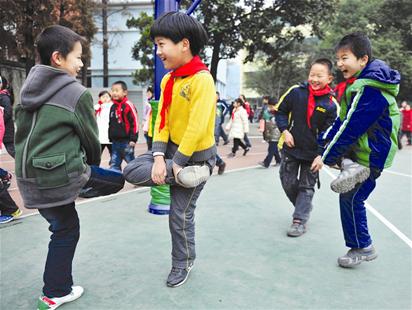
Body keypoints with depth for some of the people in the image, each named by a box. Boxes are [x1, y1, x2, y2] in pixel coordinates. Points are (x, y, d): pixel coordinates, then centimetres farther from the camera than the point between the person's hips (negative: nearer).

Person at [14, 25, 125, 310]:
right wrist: (93, 164, 21)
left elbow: (23, 129, 18)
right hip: (58, 174, -8)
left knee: (64, 229, 21)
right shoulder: (77, 93, -11)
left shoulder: (29, 88, 11)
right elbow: (90, 138, -1)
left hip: (30, 174, 9)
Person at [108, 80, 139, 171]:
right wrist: (110, 138, 20)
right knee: (114, 164, 8)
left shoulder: (128, 105, -11)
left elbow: (135, 122, -15)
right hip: (115, 141, 7)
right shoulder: (113, 107, 13)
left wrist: (133, 139, -17)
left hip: (127, 141, -7)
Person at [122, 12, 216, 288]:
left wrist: (176, 164, -20)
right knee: (132, 171, -8)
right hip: (172, 149, 7)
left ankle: (183, 263, 26)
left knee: (181, 215, 2)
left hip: (196, 155, -7)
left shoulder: (202, 79, -21)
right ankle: (183, 178, -5)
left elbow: (197, 127, -24)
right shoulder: (168, 79, 3)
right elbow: (162, 120, 0)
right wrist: (159, 156, -13)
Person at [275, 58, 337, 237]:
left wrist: (321, 155, -16)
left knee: (307, 187, 6)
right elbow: (281, 111, 5)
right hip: (291, 148, 2)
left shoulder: (331, 104, -10)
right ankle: (305, 207, 33)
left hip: (313, 153, -2)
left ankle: (300, 220, 15)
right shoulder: (296, 92, -7)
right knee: (288, 182, 8)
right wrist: (285, 130, -9)